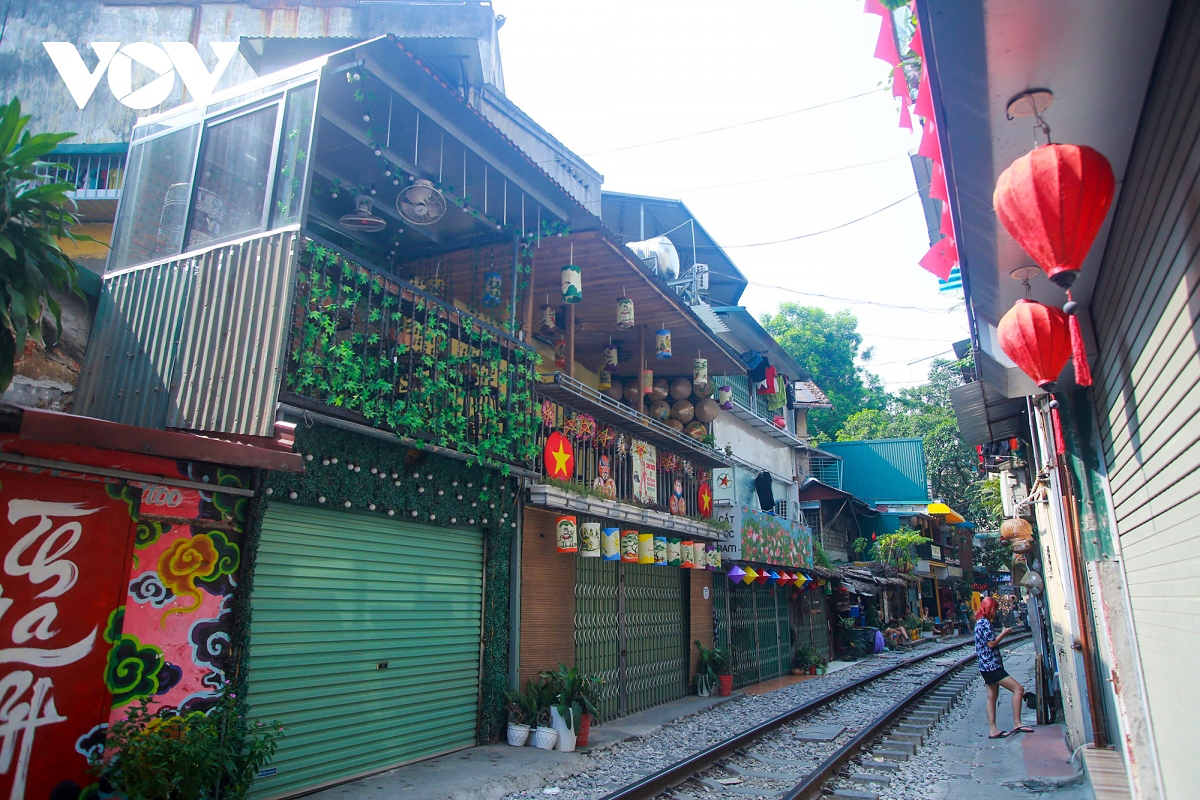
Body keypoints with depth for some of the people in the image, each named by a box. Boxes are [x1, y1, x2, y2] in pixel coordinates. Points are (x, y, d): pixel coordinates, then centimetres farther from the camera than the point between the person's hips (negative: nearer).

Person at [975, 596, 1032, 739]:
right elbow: (991, 643, -18)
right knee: (1018, 689, -9)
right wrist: (1004, 633, -8)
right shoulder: (985, 623, -15)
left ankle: (992, 730, 10)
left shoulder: (980, 622, 17)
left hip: (987, 666, 10)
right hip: (992, 666, -10)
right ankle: (1017, 724, -9)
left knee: (992, 696, 10)